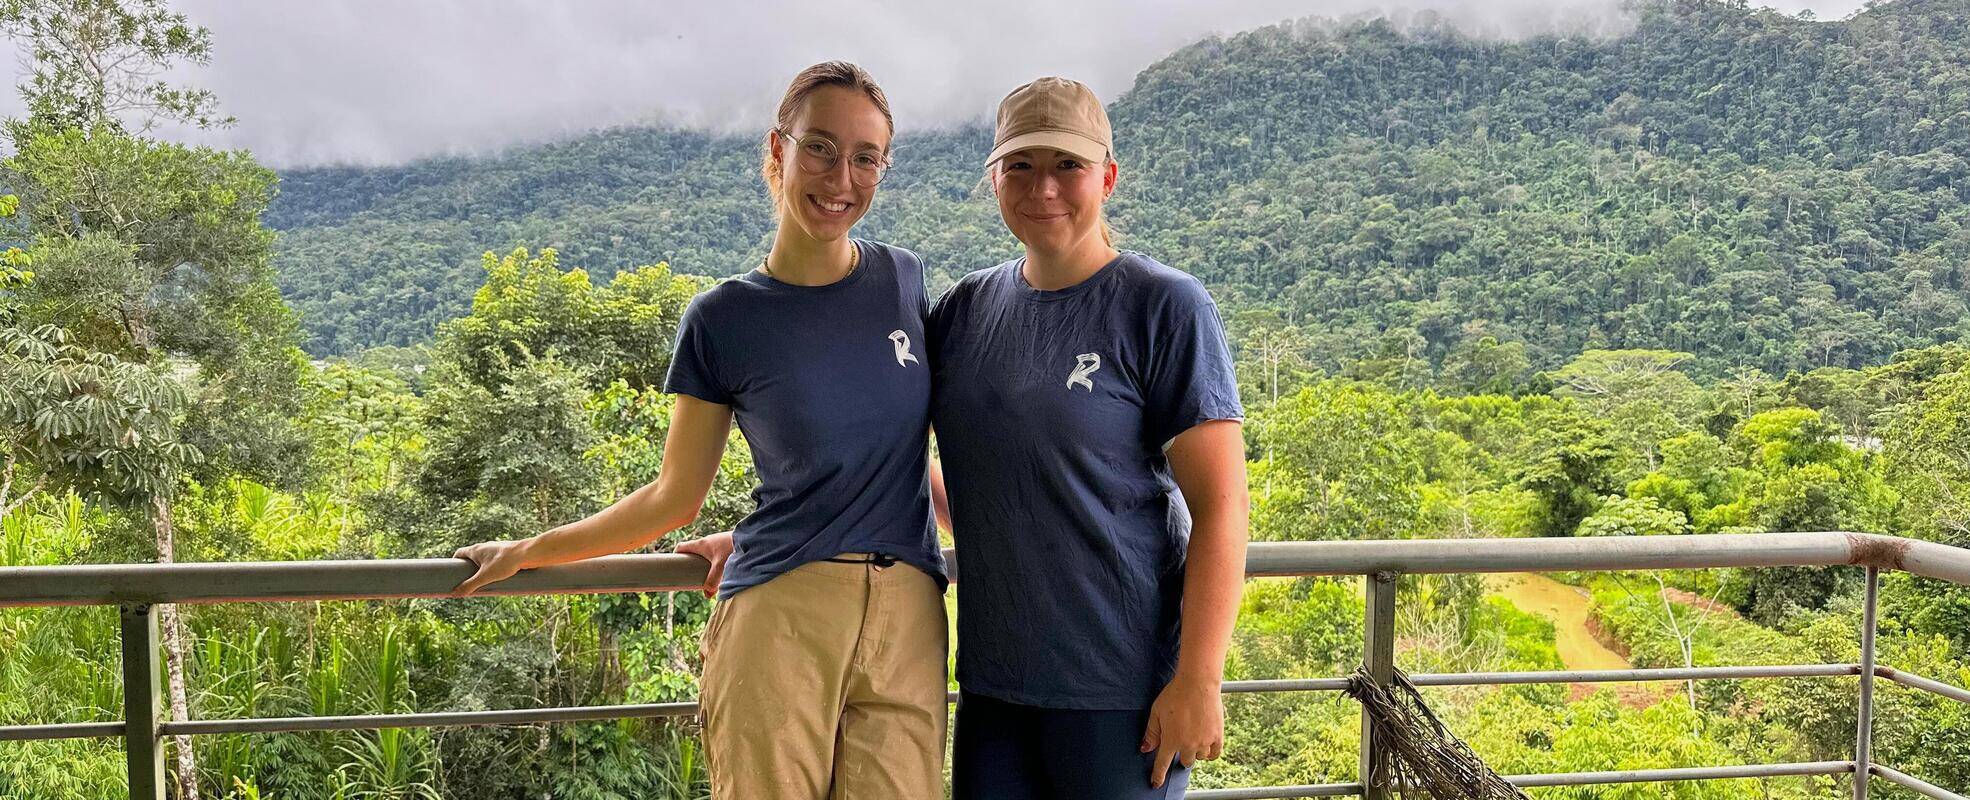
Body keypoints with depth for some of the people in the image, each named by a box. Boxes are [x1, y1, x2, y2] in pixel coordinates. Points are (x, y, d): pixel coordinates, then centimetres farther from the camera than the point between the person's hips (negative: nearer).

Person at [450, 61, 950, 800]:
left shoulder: (904, 281, 8)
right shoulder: (724, 319, 0)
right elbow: (675, 496, 8)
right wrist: (528, 551, 7)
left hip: (907, 619, 2)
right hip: (780, 613, -2)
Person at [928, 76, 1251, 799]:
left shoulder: (1163, 306, -7)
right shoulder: (967, 308, 7)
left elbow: (1220, 504, -11)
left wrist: (1198, 681, -15)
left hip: (1122, 685, -4)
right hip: (991, 678, 5)